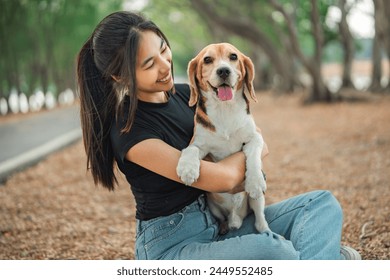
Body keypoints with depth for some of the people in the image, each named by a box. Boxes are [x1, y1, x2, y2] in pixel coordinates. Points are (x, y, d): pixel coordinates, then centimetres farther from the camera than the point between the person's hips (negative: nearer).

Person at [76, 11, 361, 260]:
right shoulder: (128, 131, -19)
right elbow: (223, 178, -23)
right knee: (271, 249, -35)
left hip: (220, 222, 8)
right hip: (171, 245, -8)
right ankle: (327, 256, -7)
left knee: (324, 202, -2)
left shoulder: (185, 94, 3)